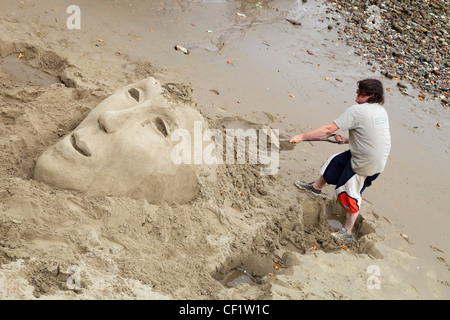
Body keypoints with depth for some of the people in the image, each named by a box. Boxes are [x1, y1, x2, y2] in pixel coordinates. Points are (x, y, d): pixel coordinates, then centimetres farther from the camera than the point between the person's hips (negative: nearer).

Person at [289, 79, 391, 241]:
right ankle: (316, 187, 47)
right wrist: (347, 141, 16)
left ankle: (347, 232, 22)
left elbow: (329, 129, -22)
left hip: (365, 164, -9)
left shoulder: (357, 110, -21)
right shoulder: (381, 111, 4)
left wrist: (302, 136, -17)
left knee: (351, 196, 7)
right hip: (379, 159, 9)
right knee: (335, 161, 23)